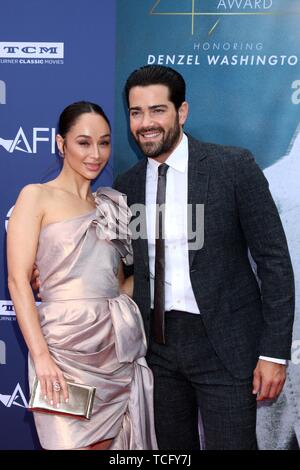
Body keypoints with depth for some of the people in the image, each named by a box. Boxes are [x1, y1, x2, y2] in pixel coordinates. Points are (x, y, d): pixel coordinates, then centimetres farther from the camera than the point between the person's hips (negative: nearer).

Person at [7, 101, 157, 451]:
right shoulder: (37, 196, 0)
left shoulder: (109, 206, 17)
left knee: (108, 442, 9)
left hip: (119, 349, 5)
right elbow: (18, 280, -9)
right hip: (66, 343, -5)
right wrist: (41, 356, -17)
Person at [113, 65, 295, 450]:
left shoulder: (234, 166, -9)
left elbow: (274, 260, -9)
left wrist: (274, 352, -12)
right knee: (171, 447, 15)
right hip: (158, 343, 5)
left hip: (224, 343, -4)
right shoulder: (126, 185, 5)